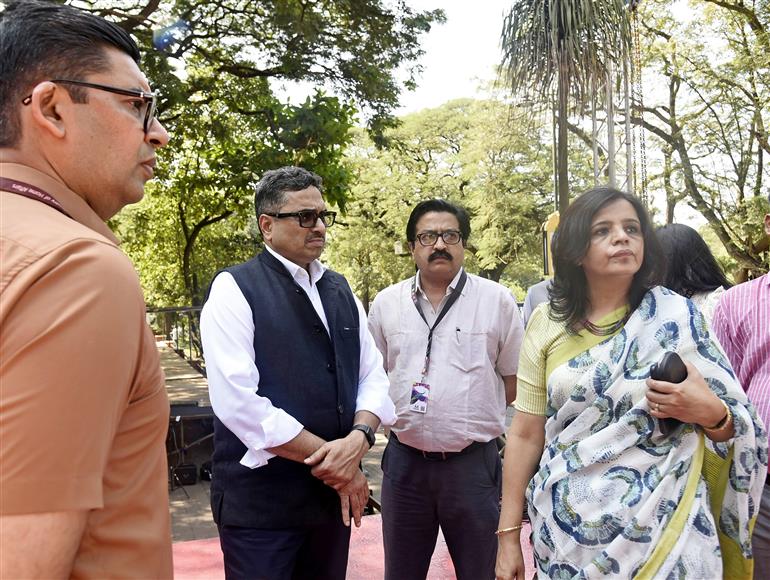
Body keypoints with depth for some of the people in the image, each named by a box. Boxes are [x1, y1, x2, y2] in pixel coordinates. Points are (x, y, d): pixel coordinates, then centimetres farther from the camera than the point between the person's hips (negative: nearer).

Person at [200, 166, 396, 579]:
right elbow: (238, 401, -20)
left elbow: (373, 376, 7)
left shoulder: (340, 291, 9)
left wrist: (358, 438, -14)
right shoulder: (235, 288, -10)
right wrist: (330, 459, -15)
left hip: (335, 493, 6)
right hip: (260, 500, -6)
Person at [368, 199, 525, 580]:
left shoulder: (496, 300, -4)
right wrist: (404, 415, 4)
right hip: (404, 461, 2)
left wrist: (469, 408, 2)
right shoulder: (386, 304, 3)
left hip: (474, 462, -2)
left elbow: (514, 382, 3)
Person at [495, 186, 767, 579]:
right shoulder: (547, 323, -2)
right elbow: (525, 435, 1)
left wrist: (710, 412, -21)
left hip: (662, 527, 0)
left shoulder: (678, 318, -4)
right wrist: (508, 535, 1)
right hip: (567, 529, 1)